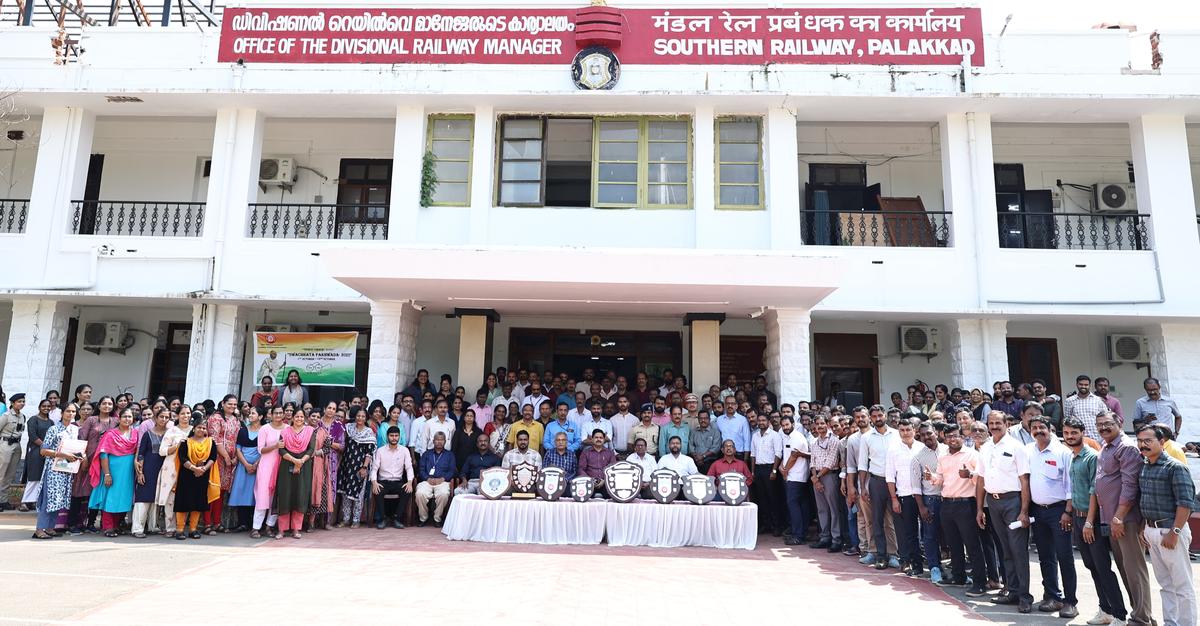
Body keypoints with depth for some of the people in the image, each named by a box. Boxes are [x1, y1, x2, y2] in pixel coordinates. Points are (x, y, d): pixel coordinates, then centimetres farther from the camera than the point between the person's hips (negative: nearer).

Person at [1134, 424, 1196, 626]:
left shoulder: (1175, 468, -12)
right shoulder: (1143, 467, 10)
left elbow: (1186, 503, -16)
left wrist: (1174, 532, -19)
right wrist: (1143, 529, 13)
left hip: (1169, 531, -7)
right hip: (1151, 531, 7)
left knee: (1182, 585, 2)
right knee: (1165, 583, 15)